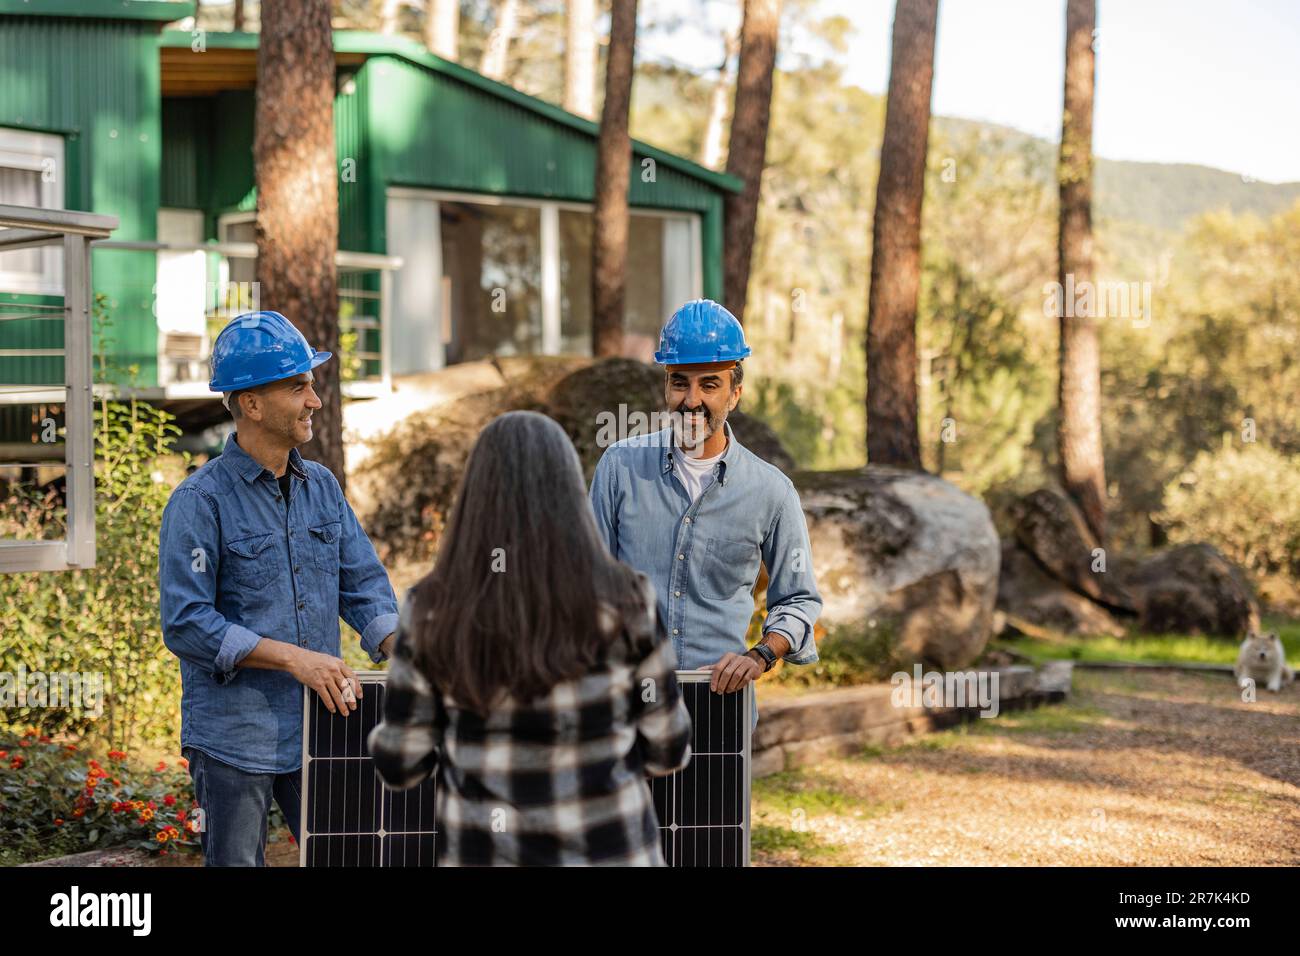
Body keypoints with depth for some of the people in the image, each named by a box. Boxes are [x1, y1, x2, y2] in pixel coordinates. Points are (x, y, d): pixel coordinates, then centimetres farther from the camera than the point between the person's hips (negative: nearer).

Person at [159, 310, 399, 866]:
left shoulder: (322, 487, 9)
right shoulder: (199, 501, -10)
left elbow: (363, 584, 11)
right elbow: (184, 624, -16)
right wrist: (294, 657, -22)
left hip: (317, 729, 6)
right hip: (234, 738, -6)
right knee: (237, 861, 5)